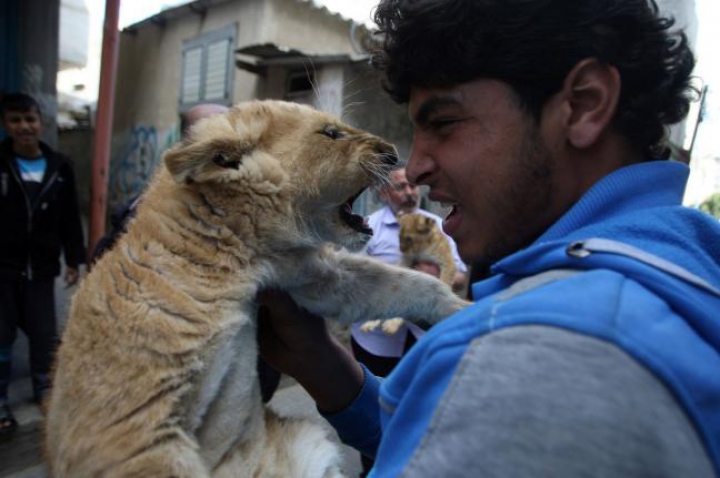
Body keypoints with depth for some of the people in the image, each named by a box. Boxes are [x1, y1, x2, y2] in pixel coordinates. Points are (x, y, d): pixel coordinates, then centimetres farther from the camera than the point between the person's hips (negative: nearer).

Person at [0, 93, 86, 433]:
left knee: (45, 334, 12)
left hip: (41, 268, 2)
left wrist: (74, 259, 4)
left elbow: (70, 219, 5)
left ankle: (44, 388, 32)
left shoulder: (59, 167, 2)